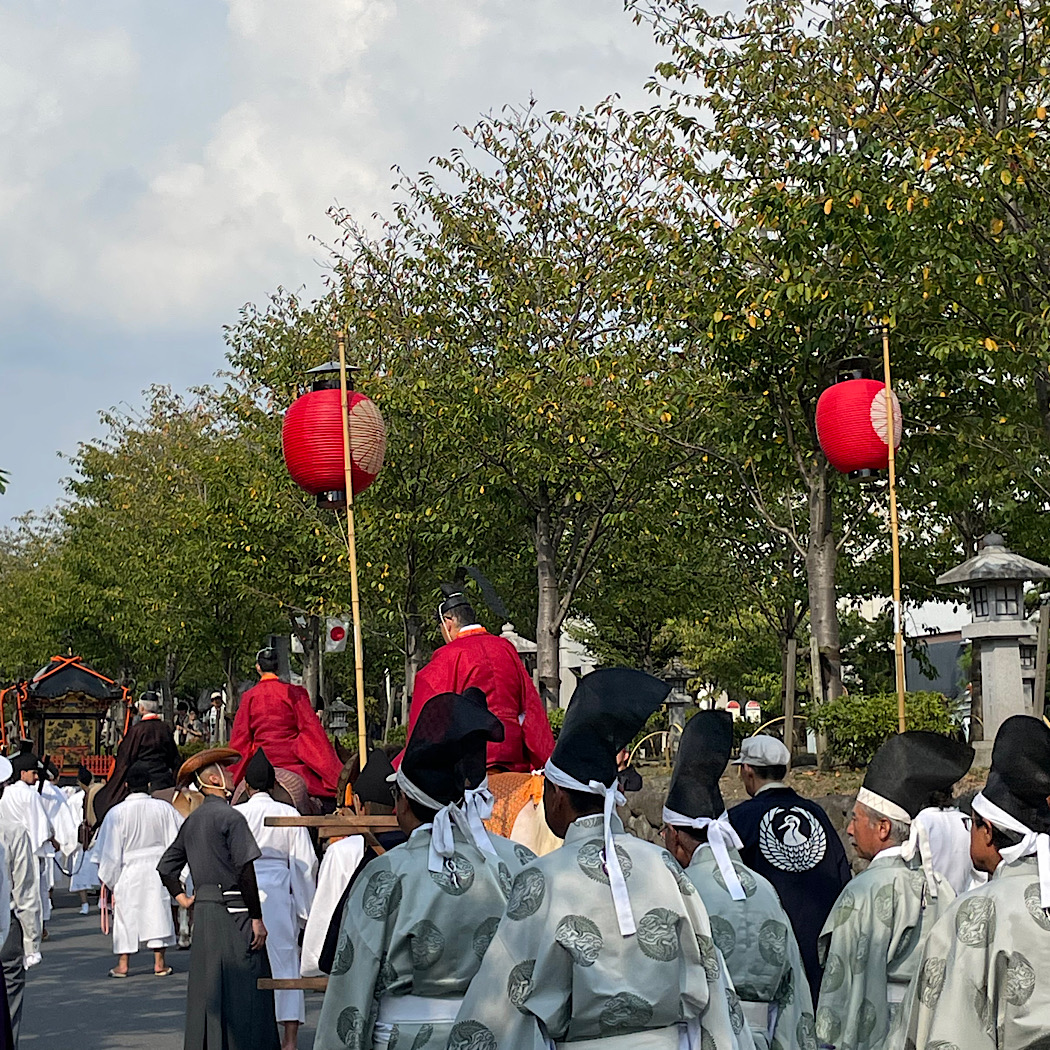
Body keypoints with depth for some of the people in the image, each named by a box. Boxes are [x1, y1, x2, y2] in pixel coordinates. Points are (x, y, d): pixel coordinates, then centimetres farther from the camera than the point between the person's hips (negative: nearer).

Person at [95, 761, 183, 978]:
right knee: (157, 912, 8)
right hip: (157, 870, 1)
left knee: (126, 915, 8)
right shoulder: (163, 809, -6)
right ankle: (159, 963, 11)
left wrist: (109, 878, 5)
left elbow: (110, 851, -6)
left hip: (128, 872, -1)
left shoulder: (116, 813, -11)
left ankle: (123, 964, 11)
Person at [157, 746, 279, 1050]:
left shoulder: (191, 821, 13)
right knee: (241, 994, -4)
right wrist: (257, 917, -15)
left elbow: (166, 866, 19)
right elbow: (245, 870, -18)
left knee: (206, 992, 12)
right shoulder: (229, 816, -12)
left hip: (203, 911, 8)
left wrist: (182, 898, 20)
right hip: (233, 912, -8)